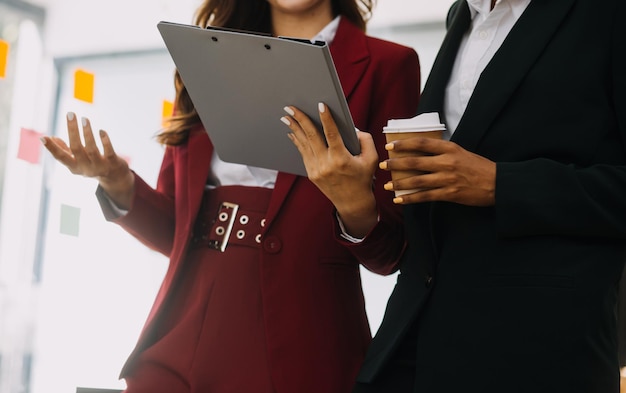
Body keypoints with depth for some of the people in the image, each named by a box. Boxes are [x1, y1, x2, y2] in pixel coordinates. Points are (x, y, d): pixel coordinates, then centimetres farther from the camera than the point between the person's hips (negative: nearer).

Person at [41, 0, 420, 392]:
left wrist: (355, 207, -23)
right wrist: (120, 186, -4)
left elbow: (391, 251, -3)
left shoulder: (384, 65, -1)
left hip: (295, 350, -3)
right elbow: (177, 228, 15)